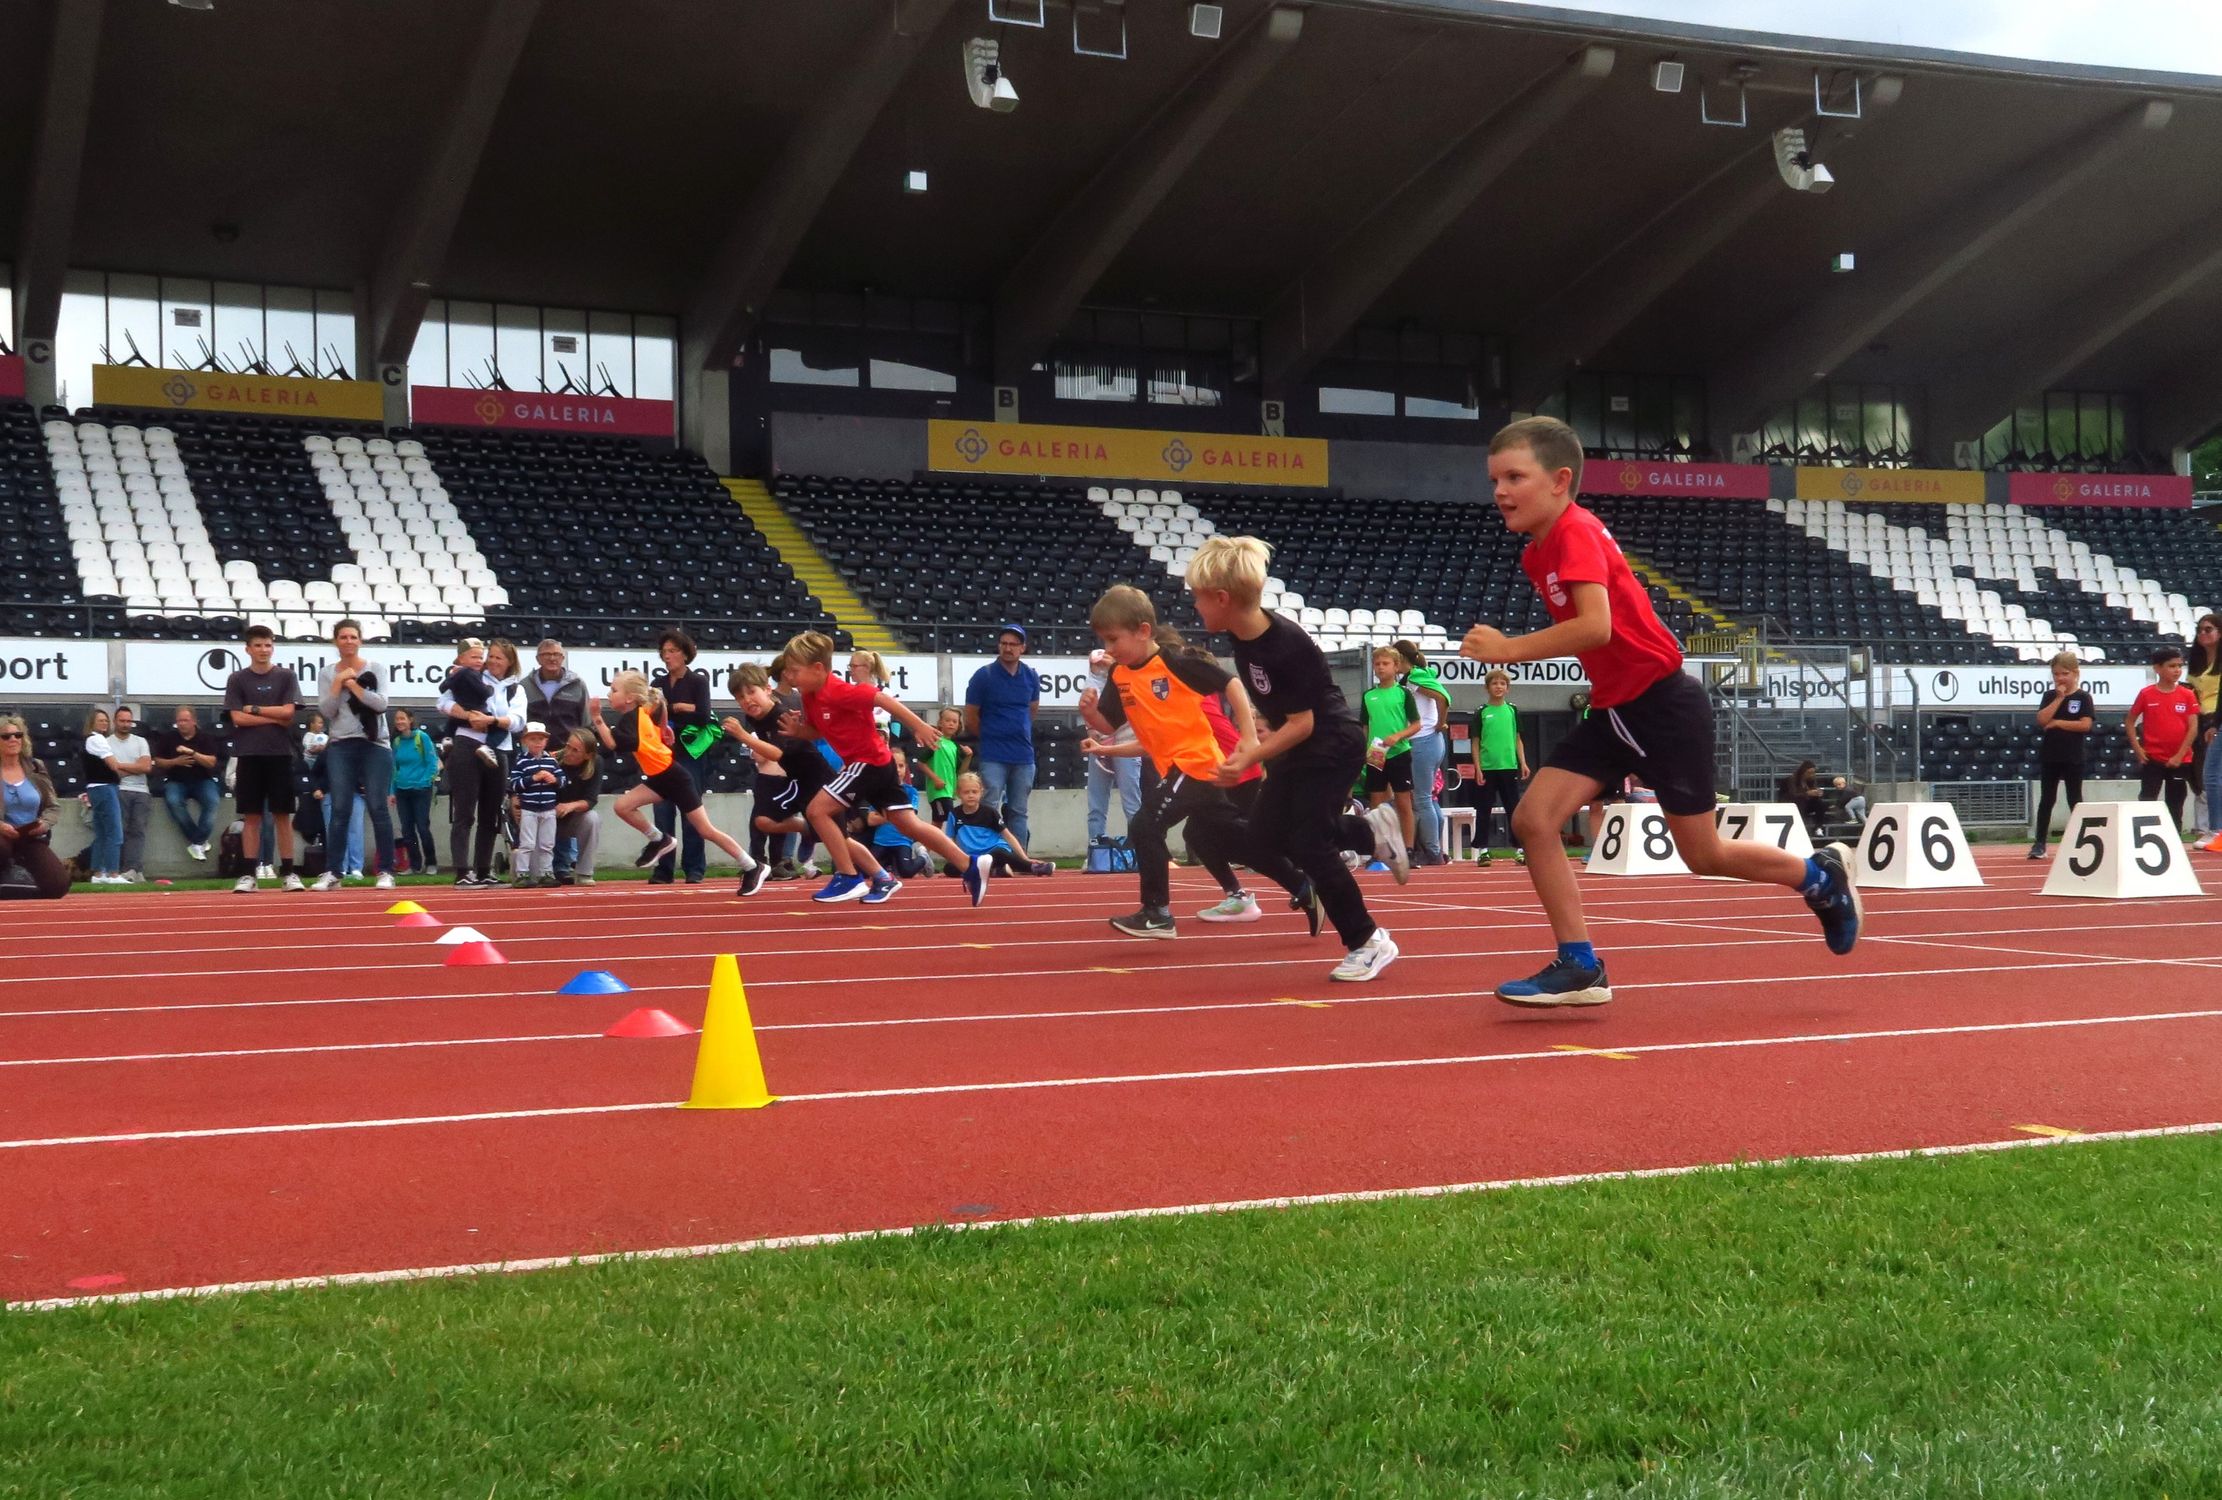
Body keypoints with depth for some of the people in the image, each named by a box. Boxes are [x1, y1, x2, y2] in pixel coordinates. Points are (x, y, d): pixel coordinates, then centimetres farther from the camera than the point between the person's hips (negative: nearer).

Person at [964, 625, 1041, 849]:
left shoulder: (1031, 677, 6)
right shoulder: (983, 676, -6)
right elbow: (970, 717, 1)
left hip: (1023, 755, 4)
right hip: (993, 757, -4)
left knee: (1018, 812, 9)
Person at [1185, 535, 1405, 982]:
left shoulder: (1285, 647, -29)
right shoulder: (1245, 639, -4)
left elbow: (1302, 724, -26)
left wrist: (1251, 757, -29)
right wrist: (1266, 737, 12)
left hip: (1332, 747, -9)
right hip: (1297, 749, 9)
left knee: (1307, 843, -13)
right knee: (1266, 835, 8)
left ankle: (1368, 942, 1)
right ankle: (1371, 832, 22)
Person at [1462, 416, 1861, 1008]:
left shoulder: (1576, 533, -20)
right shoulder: (1535, 552, 8)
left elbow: (1596, 627, -33)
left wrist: (1508, 649, -30)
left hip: (1664, 706, -8)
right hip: (1614, 709, 8)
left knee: (1704, 855, 4)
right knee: (1533, 819, -6)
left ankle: (1820, 875, 30)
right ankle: (1580, 966, 0)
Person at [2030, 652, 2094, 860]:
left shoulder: (2083, 697, -2)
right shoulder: (2050, 696, 6)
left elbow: (2085, 725, -12)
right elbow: (2042, 720, -9)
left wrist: (2057, 723, -11)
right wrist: (2059, 698, -11)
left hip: (2073, 758, -3)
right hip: (2049, 756, 3)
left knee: (2074, 799, 4)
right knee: (2046, 799, 5)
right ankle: (2039, 844, 8)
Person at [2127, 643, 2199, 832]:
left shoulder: (2188, 696, -1)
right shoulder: (2146, 694, -3)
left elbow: (2193, 728, -3)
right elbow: (2130, 721, 5)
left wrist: (2179, 756, -10)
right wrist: (2137, 748, -5)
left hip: (2179, 761, 1)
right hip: (2152, 759, -1)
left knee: (2175, 806, 8)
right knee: (2146, 802, -2)